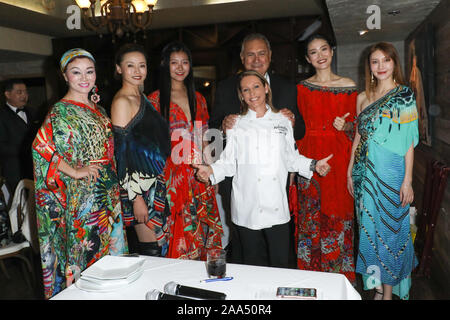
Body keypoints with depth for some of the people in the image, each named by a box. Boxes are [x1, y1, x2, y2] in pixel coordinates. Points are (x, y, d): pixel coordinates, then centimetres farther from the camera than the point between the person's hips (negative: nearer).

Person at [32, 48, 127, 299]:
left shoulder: (97, 109, 13)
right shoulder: (61, 112, -10)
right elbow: (41, 147, -22)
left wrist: (115, 188, 10)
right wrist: (74, 171, -19)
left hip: (107, 195, 7)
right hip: (82, 196, -7)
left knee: (109, 245, 14)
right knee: (83, 248, 1)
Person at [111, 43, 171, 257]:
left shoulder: (142, 98, 14)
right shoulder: (121, 101, -11)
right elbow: (121, 153, -15)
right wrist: (136, 198, -18)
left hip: (155, 182, 8)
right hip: (139, 186, -8)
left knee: (162, 245, 13)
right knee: (152, 250, -1)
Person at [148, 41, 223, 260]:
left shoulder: (198, 99, 13)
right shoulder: (156, 100, -1)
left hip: (199, 177, 4)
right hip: (170, 177, -4)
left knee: (202, 233, 7)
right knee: (175, 236, -2)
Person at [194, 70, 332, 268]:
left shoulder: (282, 122, 10)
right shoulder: (236, 125, 5)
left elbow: (291, 158, 14)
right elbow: (229, 162, 2)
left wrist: (313, 165, 3)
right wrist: (211, 171, -14)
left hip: (277, 207, 1)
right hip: (247, 208, -1)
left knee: (280, 263, 5)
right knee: (254, 264, 9)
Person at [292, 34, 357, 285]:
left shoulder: (349, 86, 6)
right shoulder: (302, 88, 6)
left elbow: (354, 124, 12)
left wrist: (345, 126, -11)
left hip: (339, 156, 0)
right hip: (309, 156, 0)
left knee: (339, 216, 4)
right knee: (311, 216, 5)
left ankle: (341, 275, 23)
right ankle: (312, 271, 23)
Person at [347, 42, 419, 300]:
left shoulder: (405, 95, -3)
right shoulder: (363, 97, 10)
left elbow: (409, 141, -7)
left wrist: (407, 180, -12)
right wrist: (351, 169, 9)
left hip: (391, 172, -4)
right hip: (366, 172, 5)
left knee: (390, 228, 2)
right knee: (369, 227, 10)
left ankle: (389, 290, 18)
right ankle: (377, 286, 27)